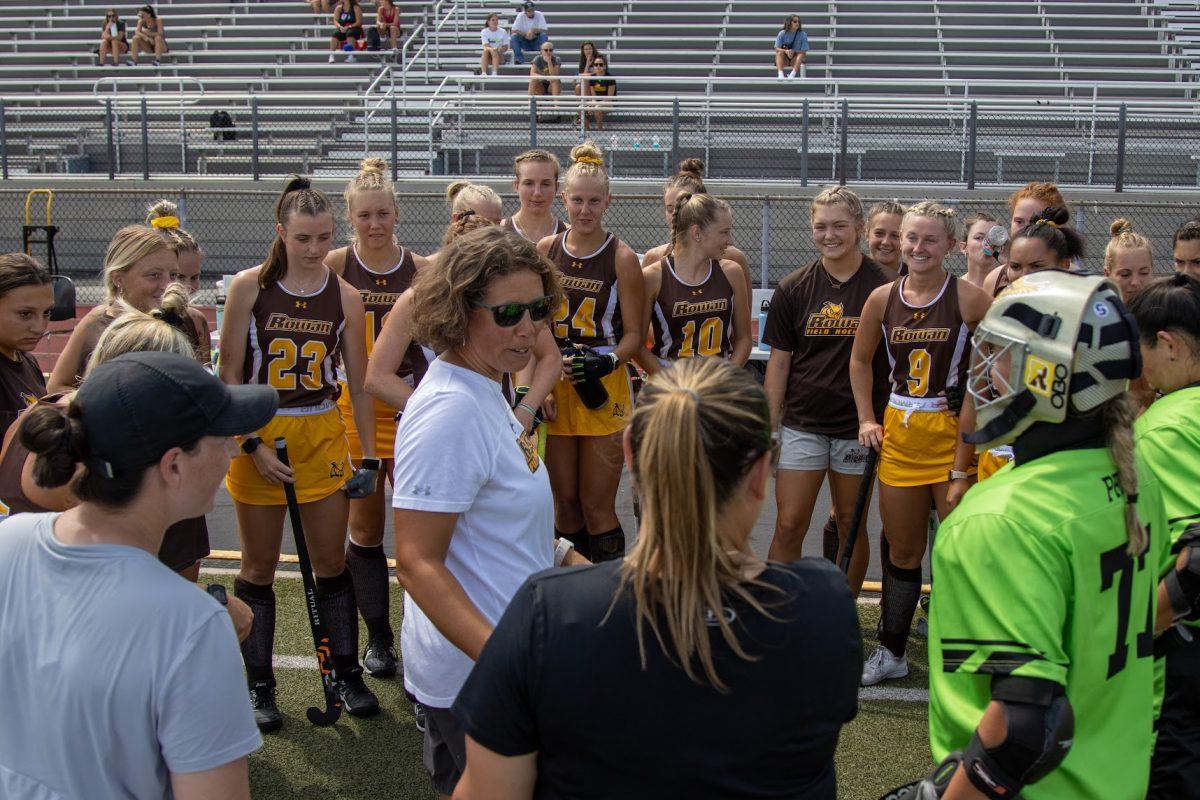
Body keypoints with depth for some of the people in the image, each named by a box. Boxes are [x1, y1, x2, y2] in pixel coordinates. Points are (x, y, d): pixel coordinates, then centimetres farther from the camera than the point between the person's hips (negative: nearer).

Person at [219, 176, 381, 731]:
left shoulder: (344, 297, -1)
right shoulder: (250, 286, -6)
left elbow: (358, 382, 3)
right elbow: (229, 373, -5)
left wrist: (368, 457, 0)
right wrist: (252, 445, -11)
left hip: (323, 434, 2)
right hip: (257, 436, -1)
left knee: (332, 564, 7)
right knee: (259, 567, 7)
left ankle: (346, 674, 22)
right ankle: (259, 685, 19)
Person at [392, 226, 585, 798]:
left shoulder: (481, 390, 5)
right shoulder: (449, 413, -25)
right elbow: (417, 563, -28)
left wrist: (556, 556, 18)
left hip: (502, 655, 9)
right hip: (470, 676, -9)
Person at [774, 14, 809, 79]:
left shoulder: (803, 34, -4)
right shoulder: (782, 33, -3)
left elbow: (804, 52, -8)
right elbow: (777, 49, -9)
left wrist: (794, 52, -26)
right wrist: (786, 51, -28)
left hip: (795, 59, 0)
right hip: (784, 60, 0)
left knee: (801, 54, -28)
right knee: (780, 53, -28)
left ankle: (792, 74, -44)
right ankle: (780, 74, -46)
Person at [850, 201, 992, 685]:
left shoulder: (969, 299, -9)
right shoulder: (883, 299, 4)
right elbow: (860, 360, 16)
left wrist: (975, 414, -12)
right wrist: (867, 420, 9)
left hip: (954, 433, -4)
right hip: (898, 433, 4)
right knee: (902, 550, 15)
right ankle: (891, 653, 28)